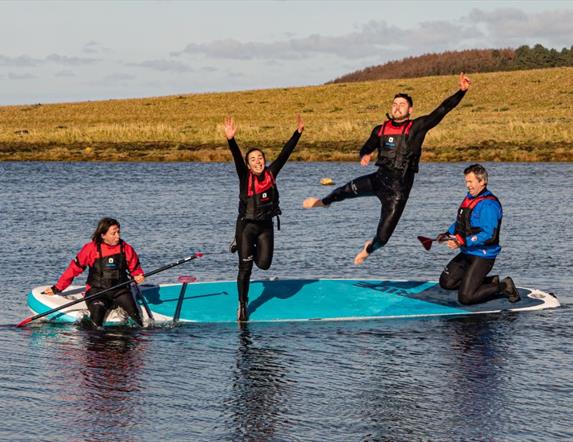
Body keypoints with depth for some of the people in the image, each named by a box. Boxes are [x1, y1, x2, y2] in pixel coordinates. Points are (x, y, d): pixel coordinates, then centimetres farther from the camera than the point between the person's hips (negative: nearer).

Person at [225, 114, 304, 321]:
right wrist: (231, 140, -44)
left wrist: (298, 132, -11)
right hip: (246, 225, -3)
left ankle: (250, 249, 34)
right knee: (245, 268, 0)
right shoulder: (245, 176, -11)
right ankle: (242, 304, 16)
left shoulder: (271, 173, -3)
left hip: (266, 226, 3)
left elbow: (285, 153, -6)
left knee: (264, 263, 0)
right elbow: (237, 158, -27)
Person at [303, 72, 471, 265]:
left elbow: (442, 110, -11)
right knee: (350, 189, -24)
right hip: (380, 178, 3)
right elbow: (367, 148, 22)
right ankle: (323, 202, 9)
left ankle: (370, 248, 35)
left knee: (383, 235, -3)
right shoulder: (380, 130, 8)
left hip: (400, 186, -3)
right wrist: (365, 156, -3)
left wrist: (461, 91, -21)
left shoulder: (417, 127, -3)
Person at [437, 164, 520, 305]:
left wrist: (462, 242, -29)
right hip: (467, 254, 10)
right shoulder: (469, 198, 9)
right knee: (446, 282, 14)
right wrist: (448, 234, 4)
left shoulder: (488, 204, -20)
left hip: (483, 256, -10)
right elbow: (459, 223, 22)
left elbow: (489, 235, -27)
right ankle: (491, 282, 20)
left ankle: (504, 287, 5)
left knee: (465, 298, -13)